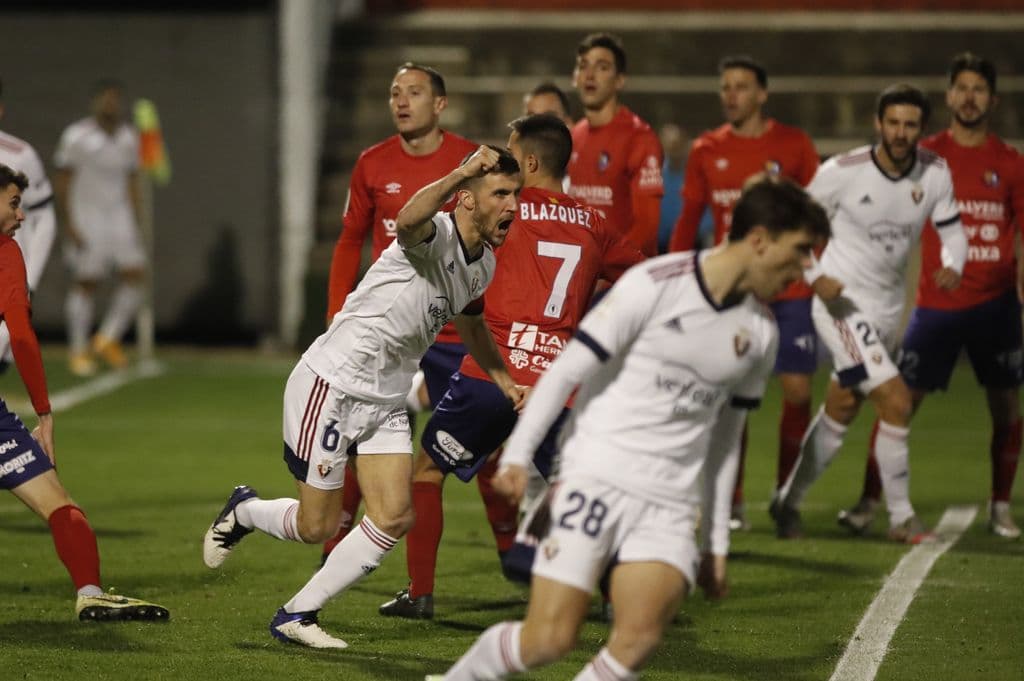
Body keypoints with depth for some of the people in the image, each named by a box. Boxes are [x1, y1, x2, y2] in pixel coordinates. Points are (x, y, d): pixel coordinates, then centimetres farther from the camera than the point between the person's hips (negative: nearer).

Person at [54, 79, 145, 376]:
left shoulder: (128, 137, 9)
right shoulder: (76, 136, -9)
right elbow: (62, 182, -8)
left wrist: (135, 224, 13)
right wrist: (68, 226, -13)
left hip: (119, 213, 5)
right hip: (86, 216, -5)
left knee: (135, 274, -6)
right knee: (85, 282, -3)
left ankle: (108, 339, 7)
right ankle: (78, 351, 7)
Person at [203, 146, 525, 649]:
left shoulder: (482, 264, 7)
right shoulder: (436, 236, -22)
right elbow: (408, 221, -50)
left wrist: (504, 380, 24)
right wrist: (461, 173, -65)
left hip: (386, 400, 8)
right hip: (332, 384, -8)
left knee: (394, 518, -5)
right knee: (317, 527, -1)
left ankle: (296, 615, 7)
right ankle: (243, 513, 33)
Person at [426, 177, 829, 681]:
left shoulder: (761, 333, 11)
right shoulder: (654, 285, -7)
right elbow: (567, 370, -5)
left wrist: (718, 539, 22)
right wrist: (518, 454, -10)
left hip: (671, 503, 4)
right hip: (598, 477, -4)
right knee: (548, 639, -9)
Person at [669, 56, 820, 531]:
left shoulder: (794, 145, 2)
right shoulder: (707, 150, 7)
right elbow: (689, 219, 11)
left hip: (789, 290, -1)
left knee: (797, 391, -5)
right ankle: (731, 503, 5)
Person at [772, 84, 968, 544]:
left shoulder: (935, 173, -4)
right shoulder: (843, 172, -16)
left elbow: (952, 230, 6)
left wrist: (952, 266, -16)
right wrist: (814, 276, -19)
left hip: (888, 309, 6)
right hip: (842, 302, -6)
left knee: (839, 413, 15)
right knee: (896, 402, -16)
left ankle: (788, 503, 31)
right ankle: (901, 517, -4)